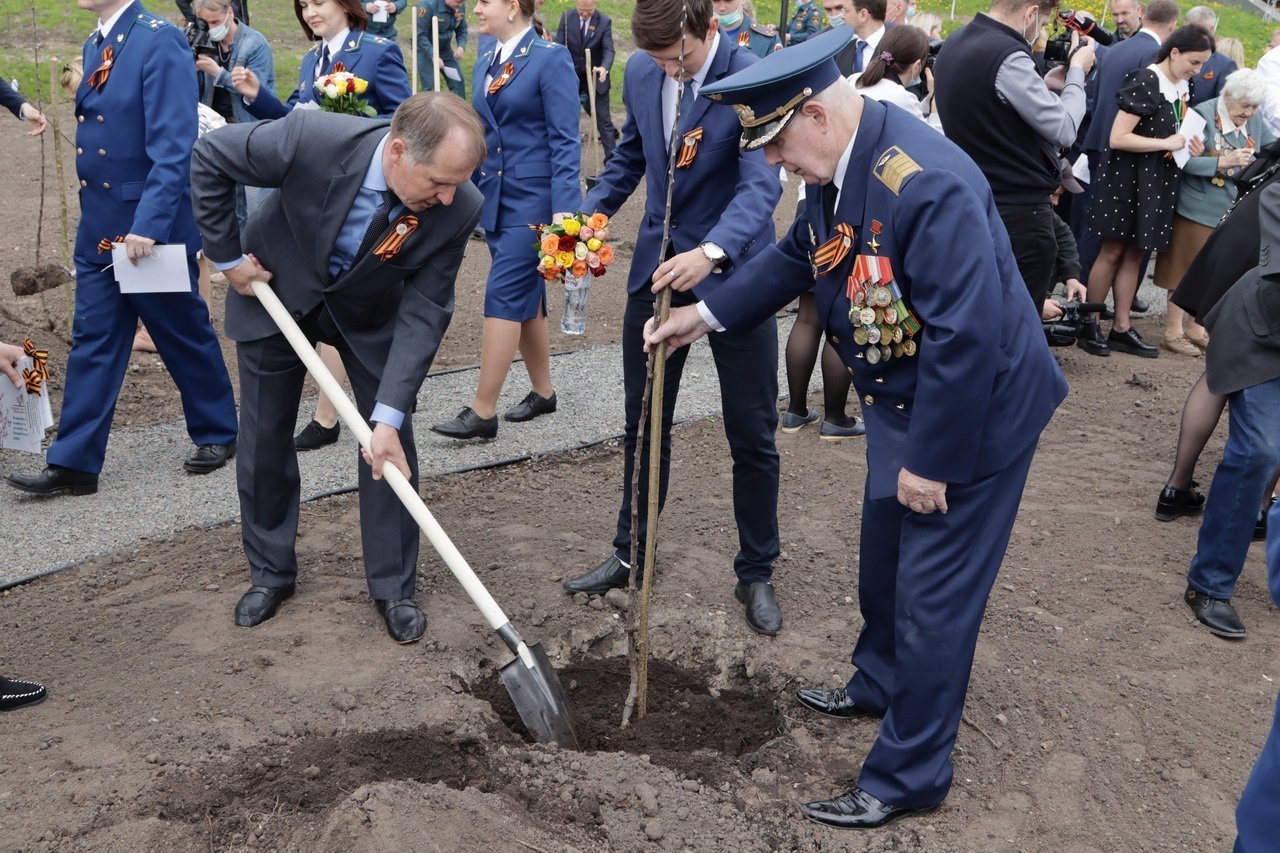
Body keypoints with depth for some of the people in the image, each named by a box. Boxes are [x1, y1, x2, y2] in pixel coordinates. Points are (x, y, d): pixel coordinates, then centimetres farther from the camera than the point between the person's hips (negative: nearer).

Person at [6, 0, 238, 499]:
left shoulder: (160, 41, -15)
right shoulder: (96, 44, 10)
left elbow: (173, 146, -21)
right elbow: (96, 131, 16)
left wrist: (148, 224, -26)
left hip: (153, 225, -7)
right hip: (99, 227, 7)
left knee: (184, 334, 8)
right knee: (92, 343, 7)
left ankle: (217, 434, 27)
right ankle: (74, 463, 11)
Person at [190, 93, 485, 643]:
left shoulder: (457, 209, -31)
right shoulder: (310, 139, -38)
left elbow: (423, 313, -25)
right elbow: (209, 159, -20)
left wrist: (389, 416, -31)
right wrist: (226, 256, -15)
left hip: (370, 312, 1)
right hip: (276, 290, 0)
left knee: (391, 448, -3)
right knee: (264, 439, 9)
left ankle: (394, 587, 15)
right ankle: (270, 573, 29)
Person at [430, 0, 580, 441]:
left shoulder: (550, 58, -10)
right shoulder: (486, 63, 11)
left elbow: (565, 140, -14)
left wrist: (563, 209, -20)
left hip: (533, 198, -7)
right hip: (496, 198, 7)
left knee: (504, 297, -9)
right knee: (525, 297, 14)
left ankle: (483, 411, -5)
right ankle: (542, 392, 27)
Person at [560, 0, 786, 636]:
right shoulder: (641, 72, -1)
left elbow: (761, 183, -28)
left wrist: (710, 252, -45)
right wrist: (587, 215, -3)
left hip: (732, 272, -5)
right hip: (656, 268, 5)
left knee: (752, 436, 5)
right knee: (643, 424, 15)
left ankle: (756, 573, 23)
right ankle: (631, 554, 32)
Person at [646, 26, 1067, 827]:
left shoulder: (928, 183, -32)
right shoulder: (843, 164, -2)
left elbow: (967, 334, -32)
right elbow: (795, 257, 15)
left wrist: (933, 461, -25)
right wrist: (706, 314, 10)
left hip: (973, 412, -9)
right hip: (902, 398, 9)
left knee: (933, 595, 2)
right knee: (884, 561, 25)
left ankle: (910, 775, 19)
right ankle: (880, 684, 50)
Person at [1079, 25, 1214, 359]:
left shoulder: (1183, 89, 8)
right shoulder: (1145, 83, -16)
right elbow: (1117, 138, -22)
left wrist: (1190, 148, 3)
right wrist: (1167, 144, -19)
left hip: (1157, 181, 8)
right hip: (1126, 178, -8)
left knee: (1135, 254, 9)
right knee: (1113, 252, -2)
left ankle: (1121, 329, 13)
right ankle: (1088, 324, 8)